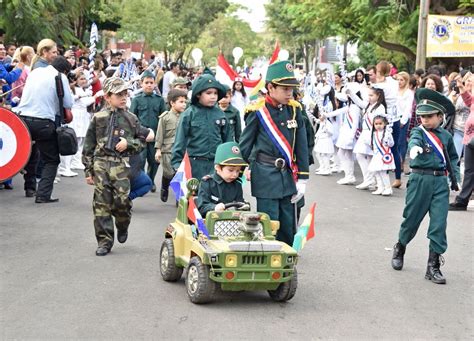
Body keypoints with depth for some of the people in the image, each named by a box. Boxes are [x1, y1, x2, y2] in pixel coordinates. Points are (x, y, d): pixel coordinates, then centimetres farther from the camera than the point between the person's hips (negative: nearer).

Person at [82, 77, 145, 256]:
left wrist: (128, 143, -6)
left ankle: (122, 226, 23)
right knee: (101, 204, 0)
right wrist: (88, 170, 5)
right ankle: (104, 241, 9)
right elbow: (89, 145, 8)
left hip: (122, 165, 0)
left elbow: (142, 142, 16)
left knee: (121, 200, -10)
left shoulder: (131, 119, 8)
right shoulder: (99, 118, 6)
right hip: (101, 163, 0)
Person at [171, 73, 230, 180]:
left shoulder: (220, 114, 5)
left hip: (217, 163, 3)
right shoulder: (189, 114, -5)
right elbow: (180, 140, -5)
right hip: (196, 164, -3)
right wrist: (177, 162, -10)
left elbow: (227, 139, 13)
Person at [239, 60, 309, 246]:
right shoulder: (258, 112, -9)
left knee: (288, 227, 12)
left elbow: (302, 146, 8)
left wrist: (302, 178, 6)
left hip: (288, 175, 5)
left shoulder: (294, 110, 5)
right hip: (265, 176, -5)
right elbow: (245, 145, 1)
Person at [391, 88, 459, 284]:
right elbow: (414, 141, -29)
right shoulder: (418, 132, -4)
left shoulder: (446, 136, 8)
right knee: (412, 219, 9)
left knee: (439, 224, -2)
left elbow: (452, 157, 21)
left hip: (440, 182, 3)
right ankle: (399, 249, 37)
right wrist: (415, 147, -52)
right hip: (420, 179, -3)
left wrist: (456, 176, 8)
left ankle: (433, 266, 6)